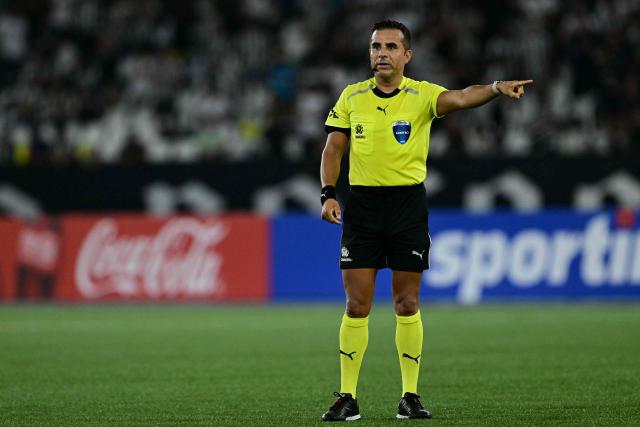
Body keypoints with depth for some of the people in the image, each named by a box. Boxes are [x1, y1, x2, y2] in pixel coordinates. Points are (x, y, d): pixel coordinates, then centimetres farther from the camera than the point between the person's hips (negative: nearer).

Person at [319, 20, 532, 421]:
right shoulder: (352, 96, 5)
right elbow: (333, 149, 9)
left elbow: (460, 98, -24)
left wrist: (497, 88, -44)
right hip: (361, 204, 1)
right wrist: (329, 194, -6)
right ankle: (347, 397, 4)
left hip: (408, 204, -1)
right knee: (357, 305, -1)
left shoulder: (422, 95, -4)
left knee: (407, 304, 3)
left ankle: (410, 396, 11)